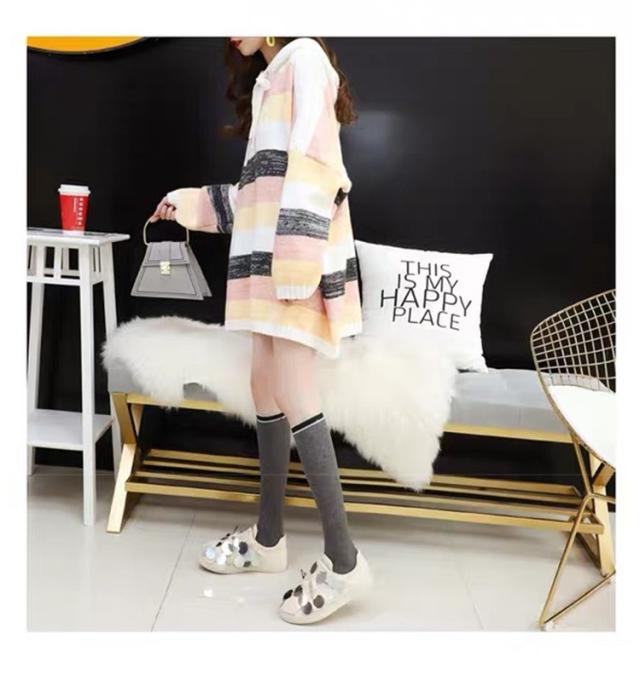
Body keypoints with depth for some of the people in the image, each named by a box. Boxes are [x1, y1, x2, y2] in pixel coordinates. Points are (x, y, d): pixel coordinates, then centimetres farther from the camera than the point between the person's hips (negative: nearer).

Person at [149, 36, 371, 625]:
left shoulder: (304, 56, -1)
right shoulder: (266, 79, 26)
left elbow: (312, 164, -15)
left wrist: (295, 259, -24)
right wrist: (189, 203, 28)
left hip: (298, 255, -9)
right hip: (269, 253, 9)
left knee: (293, 396, -15)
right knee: (265, 388, 7)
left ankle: (343, 560, -8)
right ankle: (269, 538, 17)